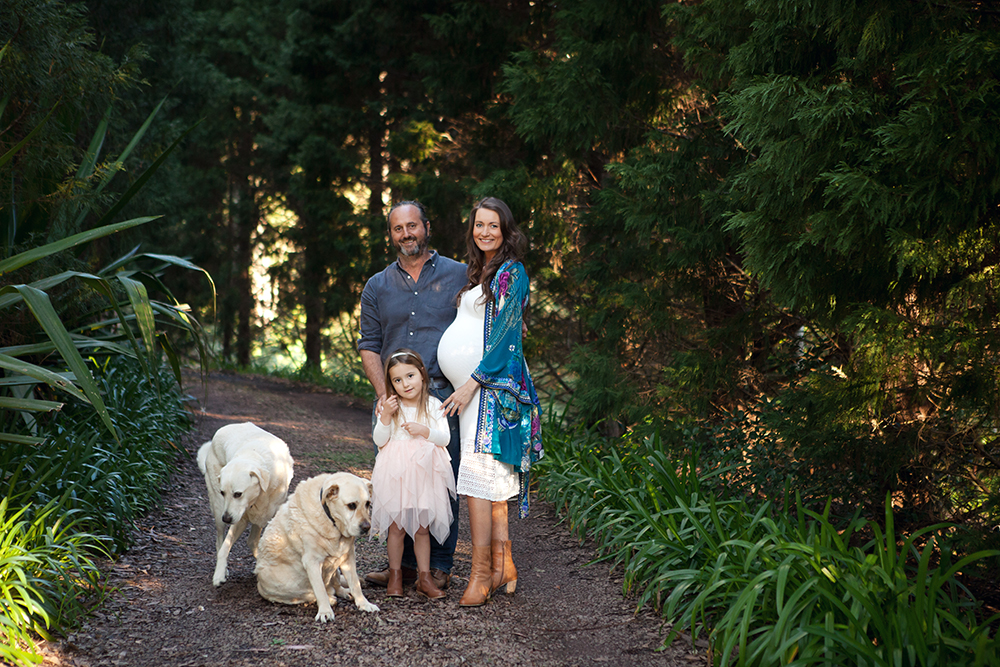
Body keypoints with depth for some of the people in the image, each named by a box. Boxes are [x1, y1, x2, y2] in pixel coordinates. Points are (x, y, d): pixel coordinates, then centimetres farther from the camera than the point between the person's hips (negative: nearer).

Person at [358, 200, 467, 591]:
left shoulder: (458, 276, 7)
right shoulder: (377, 287, 14)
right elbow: (369, 345, 11)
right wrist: (384, 394, -2)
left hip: (443, 397, -3)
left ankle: (440, 566, 8)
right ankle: (405, 564, 14)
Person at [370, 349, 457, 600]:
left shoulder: (434, 406, 0)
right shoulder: (391, 406, -1)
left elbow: (445, 438, -5)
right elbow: (379, 440, -4)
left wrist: (424, 430, -21)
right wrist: (386, 416, -18)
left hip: (424, 474, 0)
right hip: (396, 475, 0)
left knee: (422, 527, 7)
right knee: (396, 526, 5)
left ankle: (424, 577, 15)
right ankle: (395, 575, 18)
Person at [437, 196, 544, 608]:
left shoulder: (511, 272, -7)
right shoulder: (478, 273, 19)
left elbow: (504, 334, -13)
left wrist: (472, 383, -17)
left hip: (491, 384, -9)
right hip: (473, 385, 9)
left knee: (479, 474, -13)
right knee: (492, 480, 8)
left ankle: (481, 573, -12)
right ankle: (503, 566, 12)